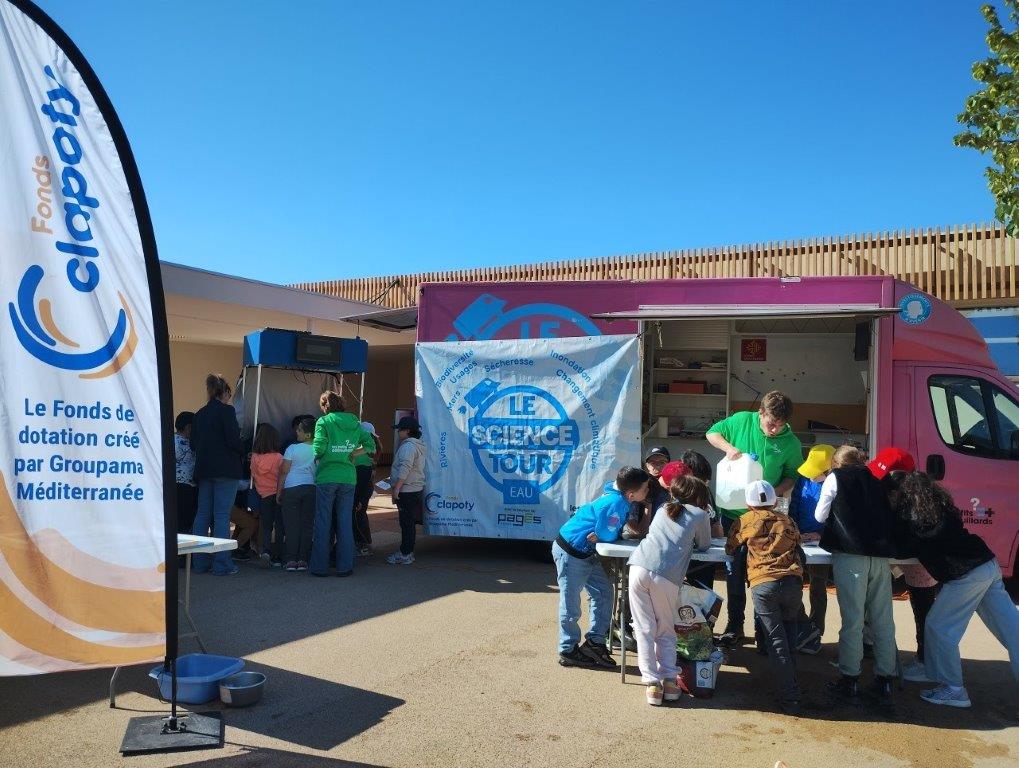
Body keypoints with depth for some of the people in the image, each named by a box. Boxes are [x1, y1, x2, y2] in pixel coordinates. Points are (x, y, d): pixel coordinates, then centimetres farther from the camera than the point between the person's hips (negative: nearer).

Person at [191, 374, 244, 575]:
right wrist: (242, 454, 3)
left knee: (202, 514, 10)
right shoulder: (226, 410, -9)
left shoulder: (200, 414, 11)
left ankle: (200, 562, 15)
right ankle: (221, 564, -2)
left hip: (204, 469, 7)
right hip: (225, 470, -6)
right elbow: (234, 440, -15)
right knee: (222, 516, -4)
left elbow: (193, 443, 12)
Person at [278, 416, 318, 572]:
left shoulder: (293, 448, -5)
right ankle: (303, 560, 6)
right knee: (307, 525, 6)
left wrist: (279, 492, 4)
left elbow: (284, 472, -3)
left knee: (291, 525, 3)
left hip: (292, 488, -2)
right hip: (312, 487, 3)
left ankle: (290, 560, 2)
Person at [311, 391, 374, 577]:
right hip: (348, 478, 3)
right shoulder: (354, 423, 6)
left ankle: (319, 566, 11)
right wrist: (352, 454, 8)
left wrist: (316, 457, 4)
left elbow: (319, 448, -16)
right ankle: (345, 566, 11)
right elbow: (370, 445, 4)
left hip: (326, 477, -3)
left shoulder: (323, 422, -7)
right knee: (345, 523, 8)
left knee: (323, 522, 6)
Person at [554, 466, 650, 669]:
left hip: (586, 553, 10)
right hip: (570, 551, -9)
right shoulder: (615, 504, -28)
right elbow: (607, 536, -23)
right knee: (571, 603, 2)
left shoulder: (619, 498, -1)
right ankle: (568, 651, 15)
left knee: (603, 592, 12)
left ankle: (595, 642, 19)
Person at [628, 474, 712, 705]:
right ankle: (669, 680, 7)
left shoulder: (663, 510, 26)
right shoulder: (699, 515, 14)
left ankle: (652, 682, 2)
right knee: (666, 631, 14)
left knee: (644, 630, 7)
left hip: (640, 567, 2)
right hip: (667, 576, -2)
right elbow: (704, 545, 26)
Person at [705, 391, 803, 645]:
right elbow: (712, 433, 7)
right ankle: (735, 625, 20)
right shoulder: (742, 420, -7)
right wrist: (729, 448, -13)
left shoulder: (791, 443, -8)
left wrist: (776, 492, -18)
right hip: (733, 510, 1)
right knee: (735, 569, 9)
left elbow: (793, 477, 1)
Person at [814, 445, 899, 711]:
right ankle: (884, 682, 12)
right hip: (880, 555, 4)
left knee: (852, 619, -1)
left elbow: (820, 516, 13)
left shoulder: (835, 478, 8)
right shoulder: (874, 480, 20)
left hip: (851, 555, -4)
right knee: (883, 620, 7)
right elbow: (887, 515, 23)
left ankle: (849, 681, 4)